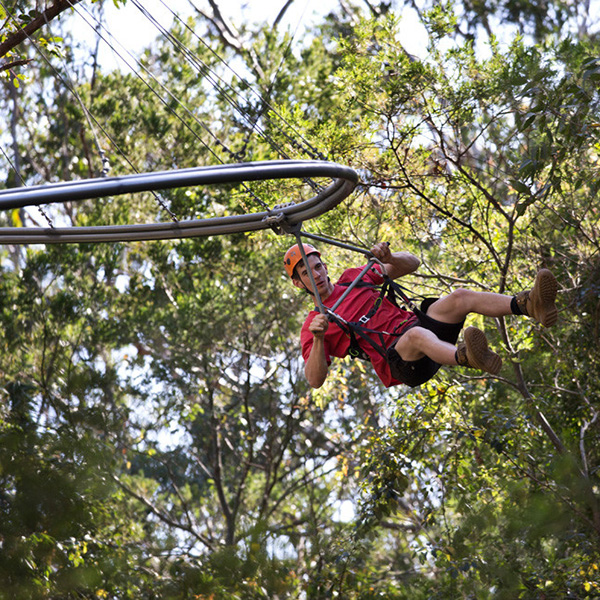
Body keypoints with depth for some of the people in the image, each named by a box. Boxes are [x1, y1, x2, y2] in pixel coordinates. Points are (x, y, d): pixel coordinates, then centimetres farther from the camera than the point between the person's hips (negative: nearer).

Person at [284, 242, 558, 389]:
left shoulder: (353, 277, 23)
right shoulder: (313, 325, 9)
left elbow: (412, 263, 22)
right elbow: (314, 380, -5)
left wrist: (388, 259, -2)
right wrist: (318, 340, -22)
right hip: (397, 360, -6)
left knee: (460, 297, -21)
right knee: (417, 335, -40)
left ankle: (529, 305, -46)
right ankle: (466, 357, -74)